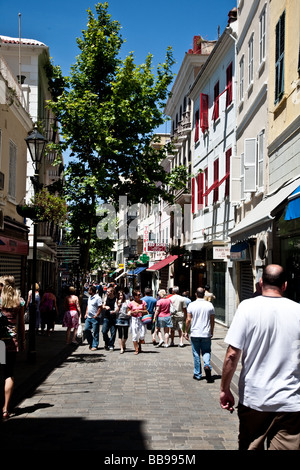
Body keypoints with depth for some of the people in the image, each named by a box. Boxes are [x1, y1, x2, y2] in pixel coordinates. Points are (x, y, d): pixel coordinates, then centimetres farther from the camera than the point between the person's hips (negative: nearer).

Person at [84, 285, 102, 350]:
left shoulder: (97, 298, -13)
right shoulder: (89, 297, 13)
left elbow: (100, 308, -15)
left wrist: (96, 316, -18)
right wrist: (86, 313, 13)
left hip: (95, 318, -8)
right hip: (88, 317, 8)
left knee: (95, 332, -1)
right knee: (86, 330, 8)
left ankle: (95, 346, 5)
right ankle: (91, 343, 22)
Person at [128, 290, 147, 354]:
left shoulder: (143, 302, 6)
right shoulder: (131, 303, 2)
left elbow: (146, 311, 6)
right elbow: (128, 312, 5)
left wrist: (140, 311, -11)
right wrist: (134, 312, -13)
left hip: (141, 319, 1)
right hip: (134, 320, -1)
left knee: (142, 335, -6)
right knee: (135, 335, -3)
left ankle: (140, 346, 23)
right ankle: (136, 349, 5)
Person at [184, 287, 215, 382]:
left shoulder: (191, 305, -5)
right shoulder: (210, 305, 0)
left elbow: (188, 320, -6)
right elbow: (212, 320, 4)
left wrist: (186, 332, 5)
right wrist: (211, 332, 17)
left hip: (195, 334, -1)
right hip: (206, 334, 1)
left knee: (196, 354, 8)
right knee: (206, 352, 11)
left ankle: (197, 374, 14)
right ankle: (207, 365, -17)